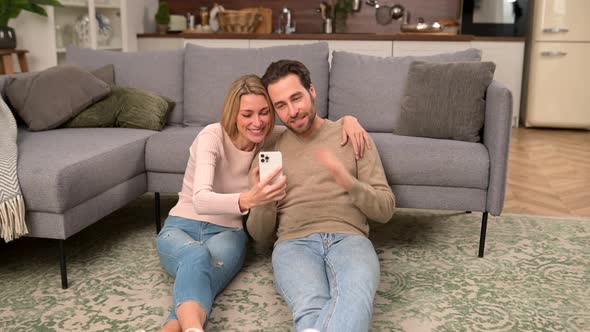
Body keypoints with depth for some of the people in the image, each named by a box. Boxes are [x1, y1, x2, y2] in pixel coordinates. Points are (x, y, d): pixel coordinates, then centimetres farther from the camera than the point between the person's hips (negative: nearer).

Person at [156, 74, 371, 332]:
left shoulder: (270, 139, -3)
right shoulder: (212, 136, -17)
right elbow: (200, 200, -32)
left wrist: (347, 119, -16)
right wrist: (247, 199, -52)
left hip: (227, 232, 3)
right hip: (181, 227, -3)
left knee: (206, 273, -37)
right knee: (197, 257, -42)